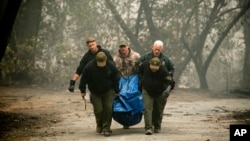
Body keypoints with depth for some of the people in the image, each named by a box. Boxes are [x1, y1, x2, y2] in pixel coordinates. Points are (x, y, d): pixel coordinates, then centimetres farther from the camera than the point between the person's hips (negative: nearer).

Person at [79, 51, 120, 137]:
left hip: (108, 92, 1)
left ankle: (106, 128, 2)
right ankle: (99, 125, 24)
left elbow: (115, 80, -1)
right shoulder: (89, 67, -19)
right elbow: (83, 79, -8)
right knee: (98, 110, -6)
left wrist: (116, 91, 4)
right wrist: (83, 91, -3)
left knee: (108, 109, -9)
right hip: (95, 93, -1)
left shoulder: (111, 66, -13)